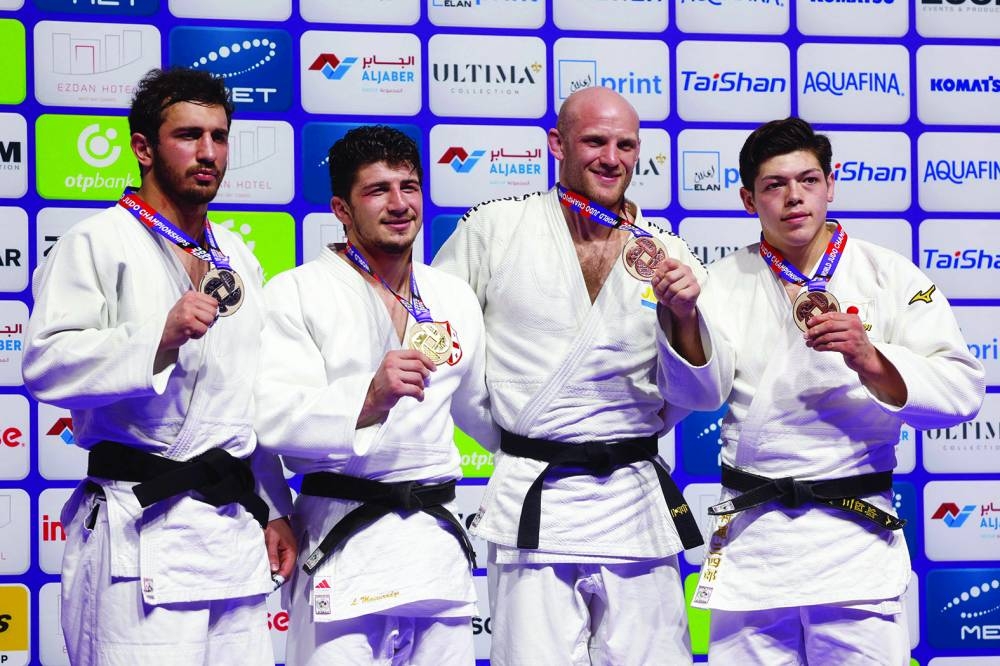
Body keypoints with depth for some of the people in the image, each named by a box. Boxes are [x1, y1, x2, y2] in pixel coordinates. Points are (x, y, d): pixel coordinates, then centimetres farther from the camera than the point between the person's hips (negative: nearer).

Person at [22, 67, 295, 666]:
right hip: (143, 538, -7)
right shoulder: (99, 243, -3)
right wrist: (159, 340, -25)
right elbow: (46, 365, -14)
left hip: (236, 528, 7)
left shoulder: (237, 258, 20)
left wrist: (274, 509, 20)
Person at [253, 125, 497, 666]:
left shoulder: (454, 298, 14)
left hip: (437, 539, 5)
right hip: (343, 545, -5)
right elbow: (276, 418, -16)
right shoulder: (297, 293, -3)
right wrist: (371, 396, -31)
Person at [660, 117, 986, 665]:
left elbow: (961, 392, -6)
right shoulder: (727, 281, 9)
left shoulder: (892, 277, 3)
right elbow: (702, 391, -5)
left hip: (854, 535, -1)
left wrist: (871, 362, -22)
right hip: (749, 537, 2)